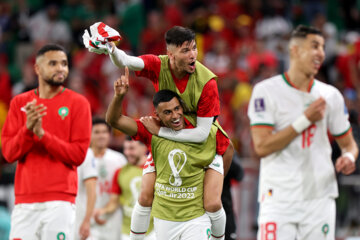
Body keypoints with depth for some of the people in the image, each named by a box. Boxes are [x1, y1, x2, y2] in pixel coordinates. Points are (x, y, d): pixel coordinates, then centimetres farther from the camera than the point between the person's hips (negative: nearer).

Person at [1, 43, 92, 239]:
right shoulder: (20, 103, 12)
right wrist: (28, 129, -12)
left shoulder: (77, 103, 4)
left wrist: (42, 135, -13)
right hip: (25, 199, 3)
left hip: (60, 199, -3)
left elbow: (78, 155, -3)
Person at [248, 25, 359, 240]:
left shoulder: (331, 95, 10)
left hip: (320, 198, 4)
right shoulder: (266, 91, -4)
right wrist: (305, 120, -14)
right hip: (279, 198, -4)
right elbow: (262, 146, -12)